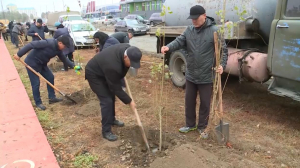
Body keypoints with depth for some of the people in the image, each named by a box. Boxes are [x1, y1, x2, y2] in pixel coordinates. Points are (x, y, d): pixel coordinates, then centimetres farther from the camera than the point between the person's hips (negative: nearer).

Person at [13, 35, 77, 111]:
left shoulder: (58, 49, -2)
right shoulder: (48, 43, -29)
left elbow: (64, 59, 9)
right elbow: (31, 45, -29)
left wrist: (73, 66, 0)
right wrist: (19, 54, -28)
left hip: (41, 63, 9)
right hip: (32, 63, -9)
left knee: (50, 77, 9)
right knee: (36, 83, -4)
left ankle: (52, 97, 20)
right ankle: (38, 103, 10)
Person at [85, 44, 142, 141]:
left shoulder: (127, 49, -22)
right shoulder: (113, 66, -42)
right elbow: (116, 88, -28)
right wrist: (129, 101, -20)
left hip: (103, 71, 9)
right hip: (94, 74, -9)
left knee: (111, 96, 17)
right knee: (106, 100, -12)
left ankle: (112, 119, 37)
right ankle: (106, 131, -1)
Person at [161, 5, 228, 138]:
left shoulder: (214, 31, -10)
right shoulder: (189, 30, 4)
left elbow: (223, 50, -7)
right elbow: (179, 41, -6)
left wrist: (222, 65, -23)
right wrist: (168, 47, -27)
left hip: (206, 76, -4)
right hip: (190, 75, 5)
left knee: (205, 103, 10)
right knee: (189, 101, 16)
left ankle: (202, 127, 29)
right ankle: (190, 124, 35)